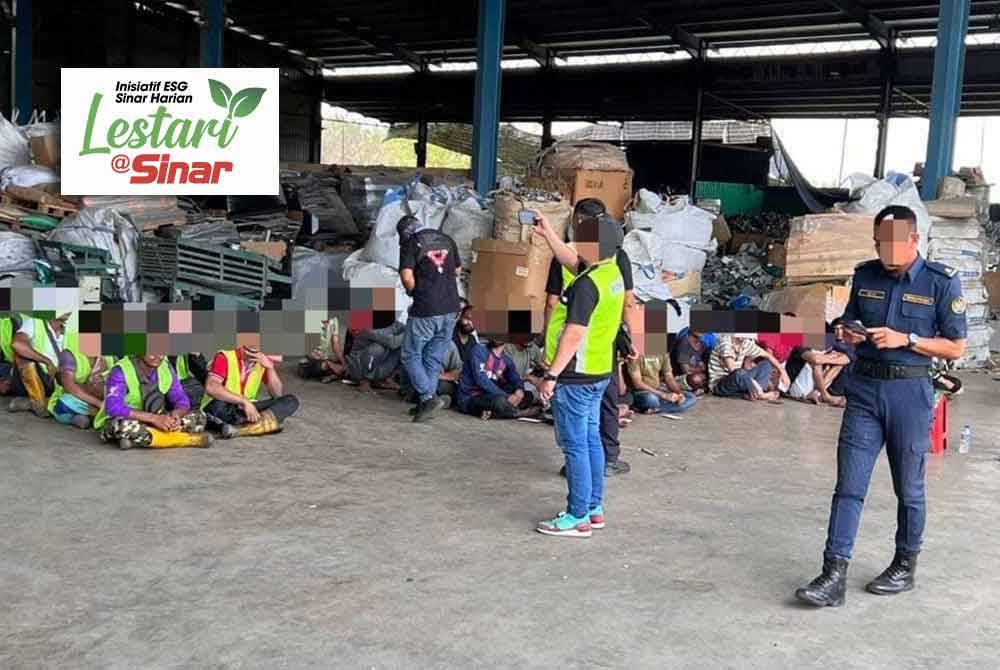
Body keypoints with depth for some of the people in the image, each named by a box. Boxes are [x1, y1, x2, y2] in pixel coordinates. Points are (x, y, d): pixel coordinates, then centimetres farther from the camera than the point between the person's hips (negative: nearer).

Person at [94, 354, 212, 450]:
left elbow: (182, 400, -4)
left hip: (154, 423, 5)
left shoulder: (166, 368, -5)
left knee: (199, 417, -11)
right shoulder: (121, 371, -21)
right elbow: (114, 408, -33)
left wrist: (175, 415, -28)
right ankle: (188, 438, -32)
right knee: (123, 425, -41)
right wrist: (154, 418, -37)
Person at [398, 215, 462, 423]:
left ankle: (429, 397, -5)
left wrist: (414, 293, 5)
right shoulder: (446, 239, 13)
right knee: (435, 358, 13)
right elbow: (458, 270, 19)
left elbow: (407, 277, -13)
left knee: (411, 355, 8)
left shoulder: (410, 243, -4)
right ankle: (427, 405, 17)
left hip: (425, 311, -6)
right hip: (451, 308, 6)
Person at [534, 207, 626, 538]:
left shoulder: (587, 284, -21)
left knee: (575, 445, -2)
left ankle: (578, 518, 5)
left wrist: (551, 375, -20)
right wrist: (547, 233, 32)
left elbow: (574, 334, -24)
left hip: (576, 376, -10)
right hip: (599, 372, 10)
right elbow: (571, 260, 26)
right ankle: (594, 508, 26)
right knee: (591, 440, 16)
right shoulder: (611, 272, 7)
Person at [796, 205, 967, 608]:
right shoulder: (865, 276, 6)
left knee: (908, 488, 10)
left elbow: (956, 348, -4)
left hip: (910, 392, -3)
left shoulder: (941, 282, -6)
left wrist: (904, 339, -16)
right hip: (864, 388, 3)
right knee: (849, 485, -2)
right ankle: (834, 576, -1)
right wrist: (849, 335, -5)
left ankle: (905, 568, 29)